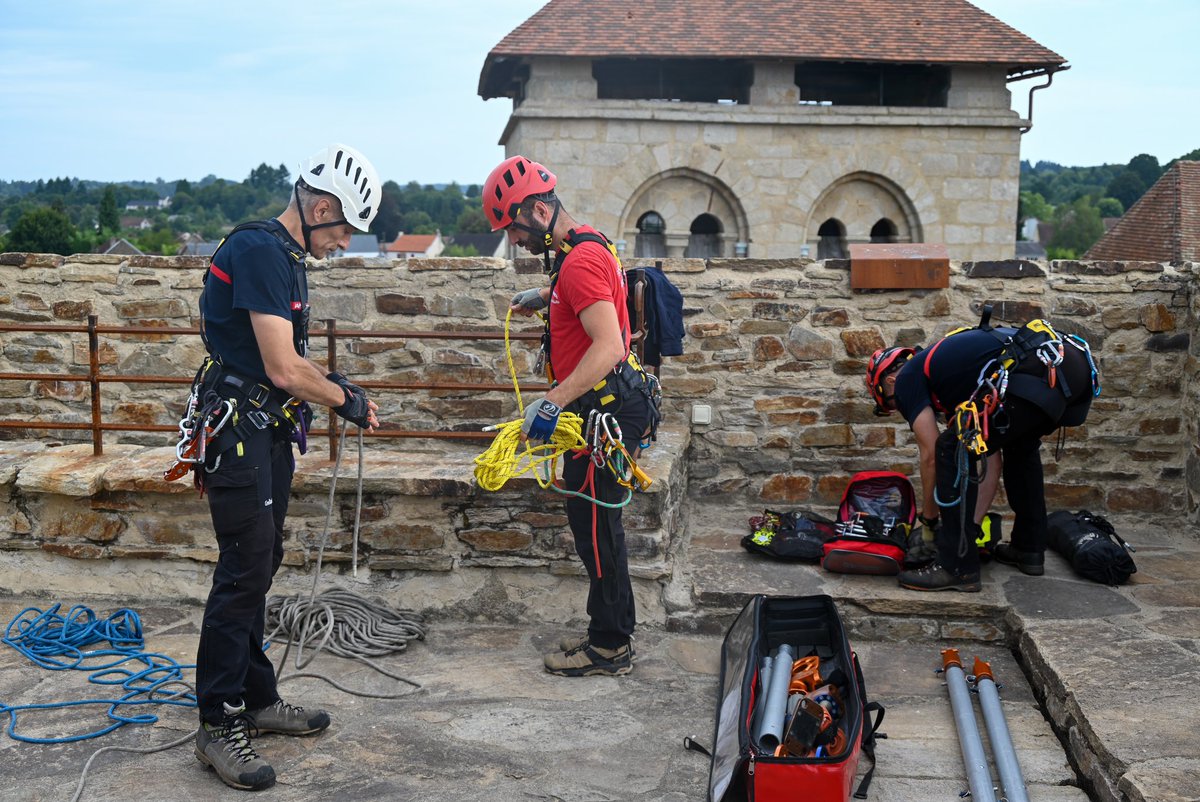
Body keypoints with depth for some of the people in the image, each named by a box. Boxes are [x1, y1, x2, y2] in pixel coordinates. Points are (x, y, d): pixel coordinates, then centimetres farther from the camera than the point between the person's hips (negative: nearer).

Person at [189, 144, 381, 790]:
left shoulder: (286, 256, 14)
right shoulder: (259, 250, -18)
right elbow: (284, 370, -22)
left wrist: (336, 385, 8)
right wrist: (345, 400, -8)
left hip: (268, 432, 10)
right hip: (238, 429, -10)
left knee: (260, 565, 14)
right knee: (244, 570, -7)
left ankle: (257, 700, 24)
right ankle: (217, 725, 2)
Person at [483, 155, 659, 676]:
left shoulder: (581, 259, -20)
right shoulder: (584, 247, 13)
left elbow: (608, 347, -31)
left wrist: (552, 403, -34)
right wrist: (545, 296, 25)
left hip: (606, 411, -11)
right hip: (599, 409, 11)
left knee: (594, 524, -4)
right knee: (592, 520, 15)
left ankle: (608, 649, 7)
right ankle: (613, 635, 25)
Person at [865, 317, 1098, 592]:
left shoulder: (906, 380, 14)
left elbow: (931, 456, 10)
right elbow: (991, 457, 35)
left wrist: (928, 517, 25)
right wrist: (973, 522, 36)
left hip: (1033, 378, -9)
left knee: (954, 450, 2)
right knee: (1020, 446, 34)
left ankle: (957, 567, 3)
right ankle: (1029, 548, 37)